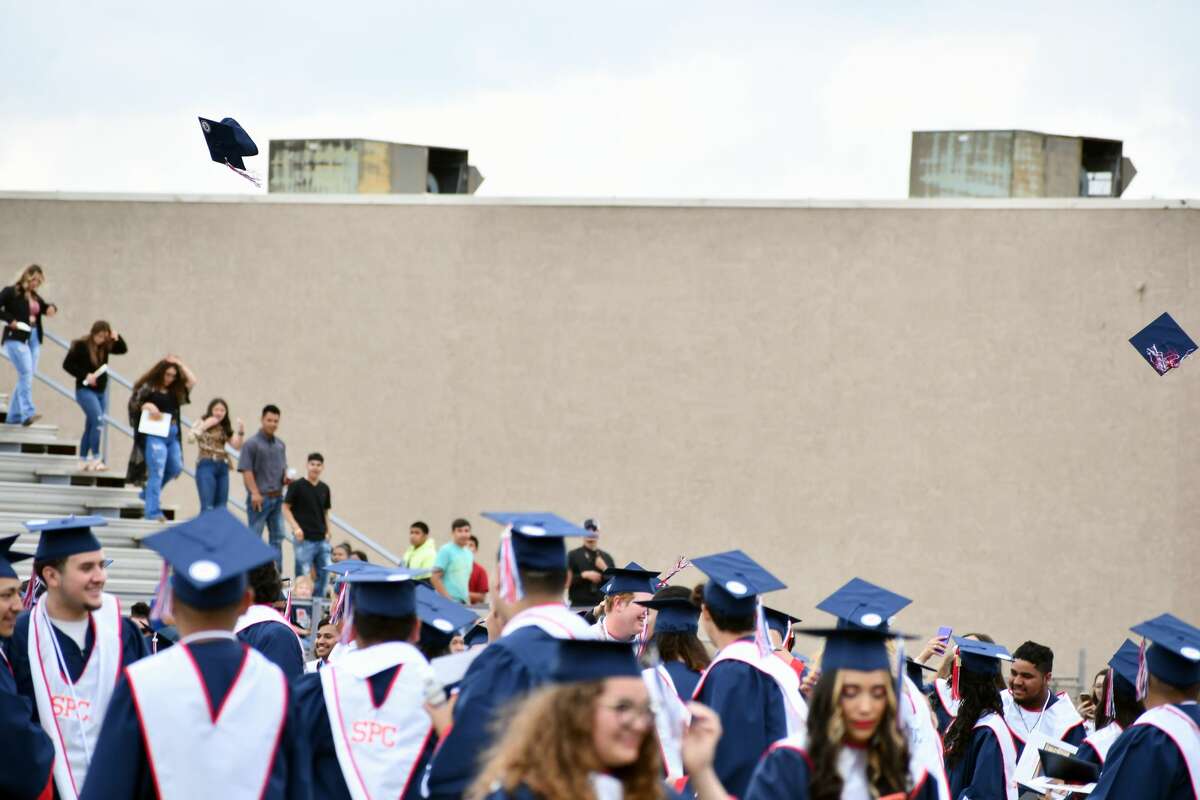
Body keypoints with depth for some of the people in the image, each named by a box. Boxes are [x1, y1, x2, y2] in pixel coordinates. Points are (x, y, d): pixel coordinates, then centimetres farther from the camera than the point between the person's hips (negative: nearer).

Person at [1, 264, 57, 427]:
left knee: (26, 376, 7)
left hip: (34, 339, 8)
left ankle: (14, 416, 14)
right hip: (16, 338, -8)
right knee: (26, 373, -19)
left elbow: (45, 307, 30)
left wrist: (51, 308, 7)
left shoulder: (35, 296, 16)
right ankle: (27, 413, -25)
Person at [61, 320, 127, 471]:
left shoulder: (105, 346, 5)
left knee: (90, 426, 11)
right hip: (85, 390, -7)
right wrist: (85, 375, -18)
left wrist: (117, 338, -10)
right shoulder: (80, 345, -11)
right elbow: (67, 364, -10)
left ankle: (83, 460, 20)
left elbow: (123, 350, 9)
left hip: (101, 391, 7)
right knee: (98, 421, -20)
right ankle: (95, 459, -19)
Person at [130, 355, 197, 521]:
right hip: (154, 434, -7)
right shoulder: (148, 388, -2)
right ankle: (153, 511, -10)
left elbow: (192, 381, 9)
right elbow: (133, 403, -5)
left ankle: (148, 493, 29)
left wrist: (180, 364, 10)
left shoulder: (175, 391, 13)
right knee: (157, 471, -11)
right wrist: (147, 406, -23)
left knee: (175, 468, 11)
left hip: (172, 434, 7)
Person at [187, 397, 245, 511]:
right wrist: (205, 426, -12)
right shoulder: (202, 423, 3)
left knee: (221, 508, 3)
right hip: (206, 466, -5)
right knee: (207, 507, -14)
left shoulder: (226, 428, 16)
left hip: (222, 467, 5)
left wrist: (241, 432, -4)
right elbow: (190, 438, -13)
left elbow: (237, 446, 10)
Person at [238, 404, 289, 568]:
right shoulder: (252, 443, -8)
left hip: (277, 497, 7)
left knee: (277, 537, 8)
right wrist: (255, 493, -20)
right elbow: (246, 470, -13)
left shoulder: (280, 444, 13)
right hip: (260, 498, -7)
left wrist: (286, 477, 0)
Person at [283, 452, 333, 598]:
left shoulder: (324, 488, 10)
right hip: (304, 539, -5)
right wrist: (295, 527, -16)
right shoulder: (297, 486, -5)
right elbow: (286, 508, -5)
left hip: (322, 540, 5)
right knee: (303, 575, -3)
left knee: (324, 572, 6)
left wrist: (327, 531, 7)